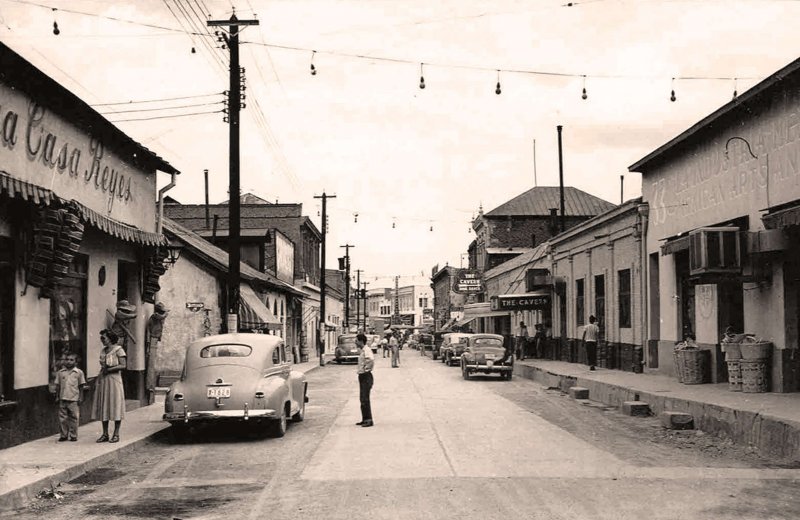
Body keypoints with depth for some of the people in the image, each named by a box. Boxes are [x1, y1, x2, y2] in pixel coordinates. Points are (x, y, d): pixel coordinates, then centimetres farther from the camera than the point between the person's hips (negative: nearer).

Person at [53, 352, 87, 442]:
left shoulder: (79, 372, 0)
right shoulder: (61, 372, 6)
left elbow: (81, 386, 3)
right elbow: (58, 385, 11)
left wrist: (80, 397, 0)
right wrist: (57, 397, 7)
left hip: (74, 399, -2)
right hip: (63, 399, 2)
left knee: (74, 418, 2)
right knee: (62, 418, 5)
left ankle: (73, 435, 11)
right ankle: (64, 435, 14)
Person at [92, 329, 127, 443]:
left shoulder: (118, 350, -5)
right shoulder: (103, 351, 15)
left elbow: (123, 365, -11)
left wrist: (109, 369, -15)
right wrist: (97, 380, 9)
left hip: (114, 380, -7)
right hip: (102, 381, 7)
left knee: (115, 407, -3)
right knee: (103, 408, 5)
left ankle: (116, 434, 3)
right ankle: (105, 434, 11)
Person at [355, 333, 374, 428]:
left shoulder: (366, 350, -18)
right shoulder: (361, 350, 12)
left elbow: (372, 360, -35)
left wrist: (367, 368, -24)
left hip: (366, 376, -10)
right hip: (362, 376, 10)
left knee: (365, 399, -9)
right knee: (362, 399, 14)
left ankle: (369, 420, -5)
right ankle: (364, 419, 21)